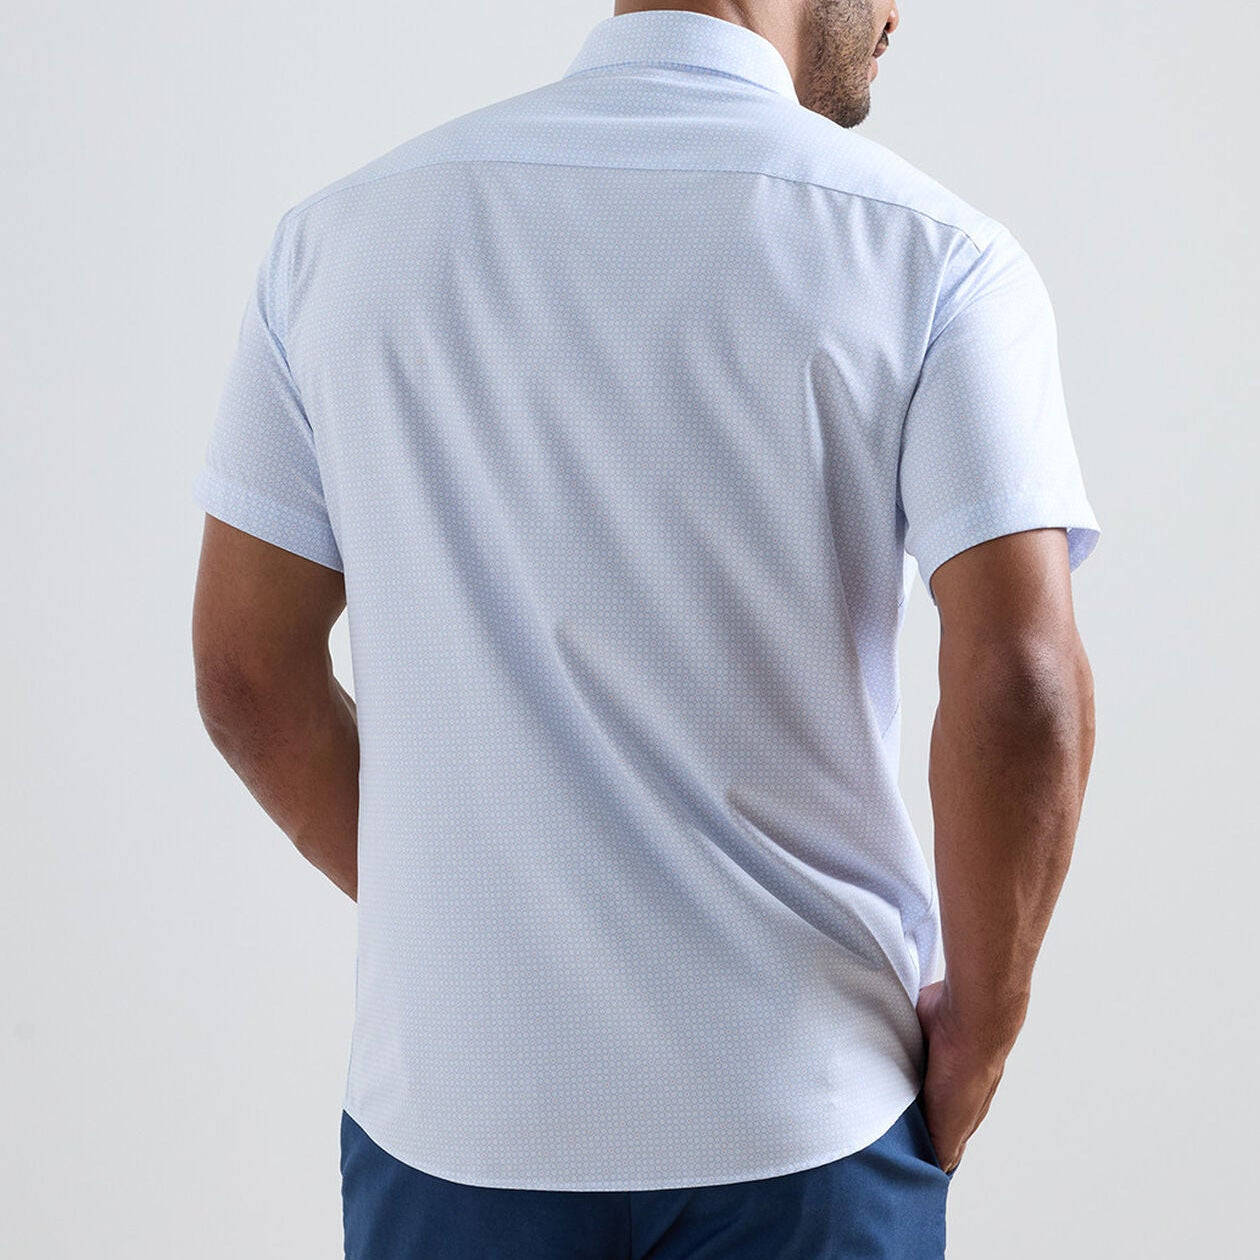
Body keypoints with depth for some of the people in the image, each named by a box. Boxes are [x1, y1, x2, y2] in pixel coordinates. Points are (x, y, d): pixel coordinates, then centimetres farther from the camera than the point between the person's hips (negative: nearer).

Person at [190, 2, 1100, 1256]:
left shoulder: (346, 230, -1)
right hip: (801, 1118, -2)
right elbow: (1020, 689, -18)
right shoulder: (933, 254, -10)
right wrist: (978, 1030, -3)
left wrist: (454, 923, 12)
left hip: (452, 1111, 2)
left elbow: (249, 671, 1)